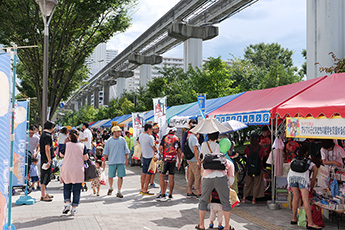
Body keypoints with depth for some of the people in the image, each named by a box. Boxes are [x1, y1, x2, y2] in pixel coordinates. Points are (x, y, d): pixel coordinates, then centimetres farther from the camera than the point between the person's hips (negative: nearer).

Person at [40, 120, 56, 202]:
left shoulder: (43, 134, 14)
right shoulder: (48, 135, -16)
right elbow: (47, 149, -23)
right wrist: (49, 160, -22)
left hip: (43, 158, 10)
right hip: (46, 159, -10)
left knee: (44, 176, 17)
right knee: (45, 177, -5)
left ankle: (45, 193, 28)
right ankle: (43, 196, -1)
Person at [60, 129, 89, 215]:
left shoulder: (66, 145, -3)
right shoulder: (82, 146, -3)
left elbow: (62, 154, 11)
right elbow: (86, 158, -2)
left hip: (67, 170, 1)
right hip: (78, 171, 0)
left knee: (67, 188, 17)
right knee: (76, 190, 7)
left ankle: (67, 203, -1)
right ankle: (74, 208, 6)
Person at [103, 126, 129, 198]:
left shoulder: (122, 140, 6)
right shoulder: (109, 141, 2)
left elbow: (126, 151, 11)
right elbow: (106, 153, 5)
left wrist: (126, 160, 7)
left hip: (121, 162, 1)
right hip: (112, 162, -1)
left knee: (120, 176, -4)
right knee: (110, 176, 7)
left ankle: (119, 192, 4)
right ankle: (110, 188, 34)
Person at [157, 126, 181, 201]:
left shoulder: (165, 137, 0)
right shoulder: (177, 139, 8)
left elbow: (160, 148, -5)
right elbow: (179, 151, 10)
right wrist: (179, 161, 18)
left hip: (165, 159, -3)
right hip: (173, 159, 3)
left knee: (161, 176, 3)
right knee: (171, 177, 9)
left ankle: (163, 194, -5)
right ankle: (170, 194, 16)